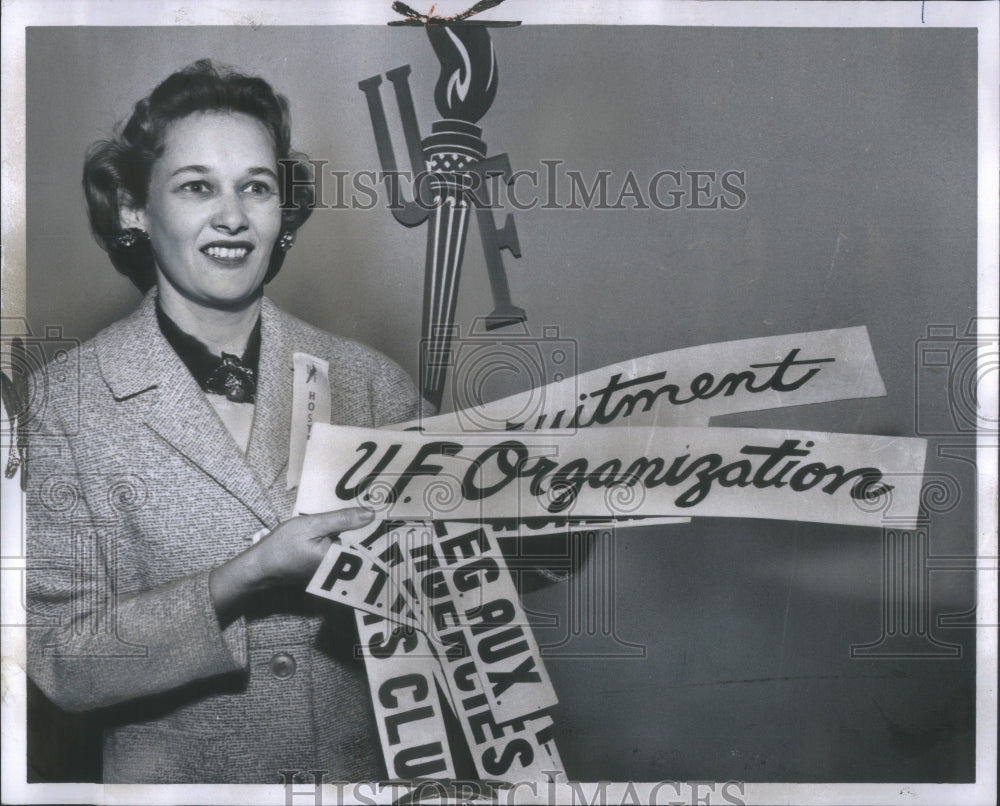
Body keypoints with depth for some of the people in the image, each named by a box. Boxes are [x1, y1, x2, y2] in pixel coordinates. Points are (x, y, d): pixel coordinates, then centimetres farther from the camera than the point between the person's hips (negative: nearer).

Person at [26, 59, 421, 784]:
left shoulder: (375, 385, -8)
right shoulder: (64, 407, -12)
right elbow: (60, 661, -14)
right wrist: (246, 579, -25)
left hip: (363, 765, 2)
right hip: (176, 775, -1)